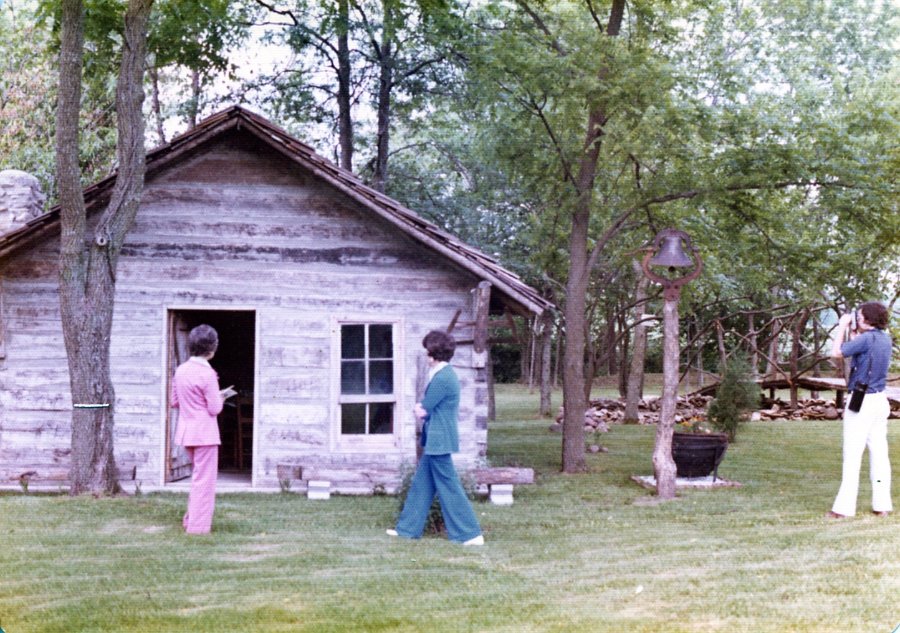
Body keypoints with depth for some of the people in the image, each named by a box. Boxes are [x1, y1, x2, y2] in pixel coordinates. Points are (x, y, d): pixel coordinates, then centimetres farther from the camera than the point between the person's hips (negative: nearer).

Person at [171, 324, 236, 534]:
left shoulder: (181, 370, 4)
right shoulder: (207, 374, -18)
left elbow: (175, 401, 11)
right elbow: (215, 408, -15)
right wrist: (220, 397, 4)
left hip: (186, 430, 8)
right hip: (204, 432, -8)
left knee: (199, 474, 23)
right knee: (204, 479, 2)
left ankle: (191, 518, 27)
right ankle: (198, 525, 6)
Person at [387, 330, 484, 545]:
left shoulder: (442, 379, -20)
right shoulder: (446, 375, 12)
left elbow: (422, 411, -15)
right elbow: (426, 408, 17)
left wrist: (419, 408, 4)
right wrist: (422, 408, -1)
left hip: (438, 441, -10)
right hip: (436, 440, 10)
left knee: (449, 488, -5)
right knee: (421, 484, 15)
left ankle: (471, 534, 0)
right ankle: (408, 528, 24)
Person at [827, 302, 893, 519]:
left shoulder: (866, 339, -16)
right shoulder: (885, 339, 9)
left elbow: (837, 352, -13)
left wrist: (842, 327, -3)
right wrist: (853, 334, 17)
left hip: (861, 403, -8)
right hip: (880, 400, 8)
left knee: (852, 456, -5)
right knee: (879, 454, 9)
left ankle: (844, 507, -3)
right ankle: (882, 504, 12)